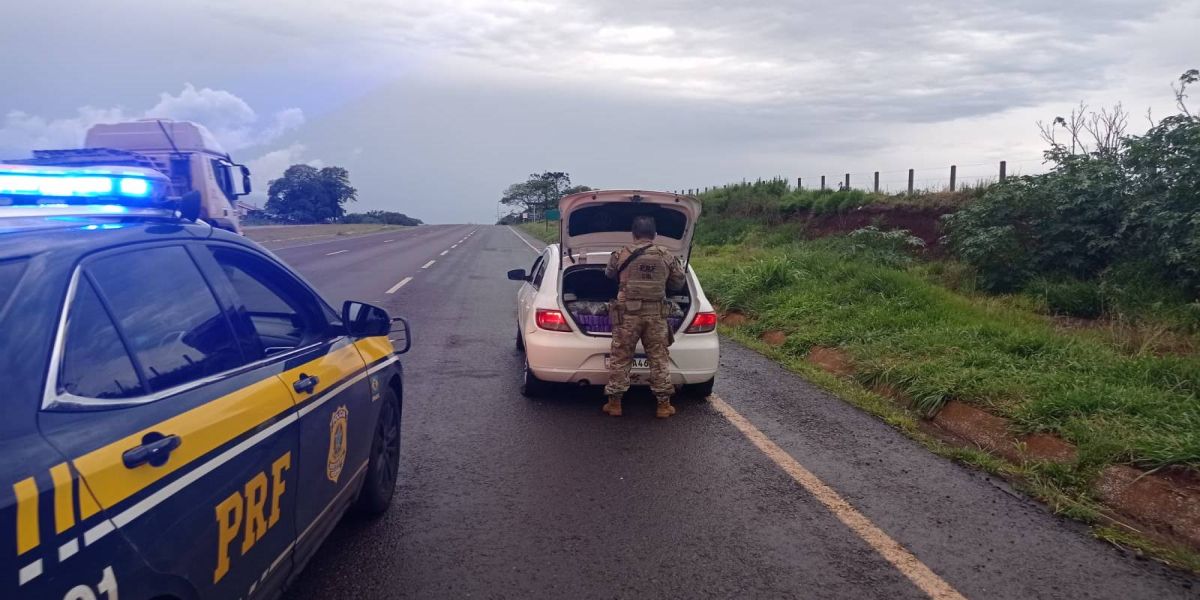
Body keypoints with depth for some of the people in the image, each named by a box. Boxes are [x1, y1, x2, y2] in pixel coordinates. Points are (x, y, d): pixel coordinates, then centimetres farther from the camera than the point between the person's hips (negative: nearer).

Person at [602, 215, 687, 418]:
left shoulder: (621, 255, -2)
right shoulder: (667, 256, 1)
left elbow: (609, 275, 15)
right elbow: (679, 281, 11)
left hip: (628, 313, -1)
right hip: (656, 314, 1)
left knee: (620, 358, 7)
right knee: (659, 359, 8)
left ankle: (615, 402, 11)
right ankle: (663, 404, 12)